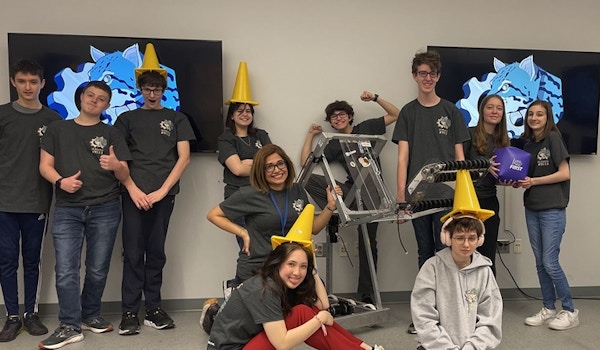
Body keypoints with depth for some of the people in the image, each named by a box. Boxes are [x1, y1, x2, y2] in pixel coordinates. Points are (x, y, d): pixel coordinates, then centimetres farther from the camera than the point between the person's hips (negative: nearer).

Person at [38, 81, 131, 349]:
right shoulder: (57, 129, 12)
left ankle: (91, 316, 24)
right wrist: (61, 181, -13)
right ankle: (70, 326, 3)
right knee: (65, 270, -6)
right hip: (67, 209, 0)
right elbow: (45, 165, 7)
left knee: (98, 269, 6)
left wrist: (116, 165, -18)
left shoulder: (111, 134, 9)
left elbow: (124, 176, 5)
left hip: (105, 209, 0)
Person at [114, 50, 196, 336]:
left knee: (156, 253, 6)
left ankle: (153, 309, 14)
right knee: (133, 253, -1)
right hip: (134, 193, 0)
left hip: (164, 194, 0)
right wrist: (133, 189, -8)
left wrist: (162, 190, -6)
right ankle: (129, 312, 5)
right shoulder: (127, 118, 13)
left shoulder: (177, 119, 12)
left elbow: (184, 157, 4)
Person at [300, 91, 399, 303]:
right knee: (308, 179, -17)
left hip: (371, 189, -3)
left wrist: (375, 99, 2)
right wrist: (310, 134, 16)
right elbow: (305, 161, 11)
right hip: (351, 188, 3)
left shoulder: (366, 128, 12)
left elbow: (396, 114, 12)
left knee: (367, 240, -5)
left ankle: (367, 295, 2)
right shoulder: (333, 146, 16)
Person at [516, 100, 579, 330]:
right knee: (540, 262, 9)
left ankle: (570, 311, 9)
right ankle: (548, 309, 20)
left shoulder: (553, 138, -7)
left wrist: (534, 181, -14)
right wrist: (519, 181, -2)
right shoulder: (528, 144, 13)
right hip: (532, 208, 7)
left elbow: (564, 173, -12)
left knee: (550, 262, -6)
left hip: (552, 208, -7)